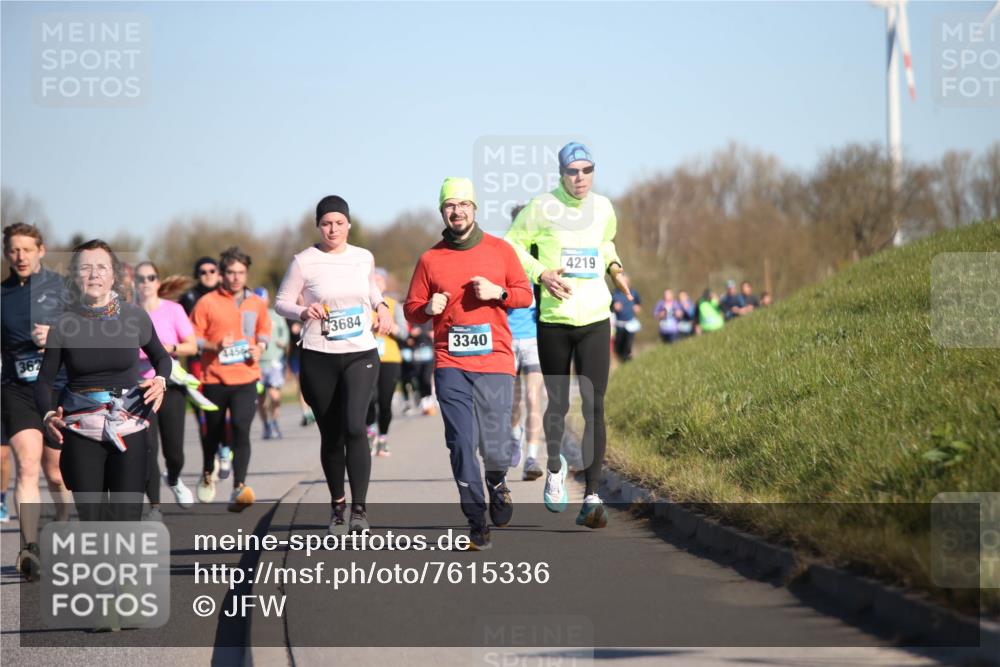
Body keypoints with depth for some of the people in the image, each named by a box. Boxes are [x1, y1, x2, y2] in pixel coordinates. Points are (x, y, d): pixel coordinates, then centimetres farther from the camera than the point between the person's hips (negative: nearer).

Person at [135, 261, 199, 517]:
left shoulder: (173, 310, 1)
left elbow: (192, 346, 1)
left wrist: (169, 348, -15)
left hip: (170, 385, 0)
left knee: (173, 449, 2)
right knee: (147, 449, -12)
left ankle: (174, 479, 37)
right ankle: (154, 507, -5)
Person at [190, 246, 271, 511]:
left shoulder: (256, 303, 7)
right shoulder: (207, 302, -3)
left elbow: (264, 330, 22)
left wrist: (260, 347, 2)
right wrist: (215, 346, -18)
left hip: (245, 378, 1)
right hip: (214, 378, -1)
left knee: (241, 428, -18)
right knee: (213, 431, 13)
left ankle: (239, 489, -22)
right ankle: (208, 474, 43)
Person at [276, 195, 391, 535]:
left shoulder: (364, 258, 7)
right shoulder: (304, 262, -3)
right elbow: (282, 301, 2)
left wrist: (381, 307, 7)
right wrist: (303, 312, -18)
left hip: (361, 354, 1)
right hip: (319, 357, -1)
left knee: (354, 426, -18)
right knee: (330, 434, 7)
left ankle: (359, 508, -18)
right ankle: (338, 503, 26)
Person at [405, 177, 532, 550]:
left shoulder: (500, 250, 7)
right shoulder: (430, 259, 7)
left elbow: (525, 295, 12)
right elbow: (411, 310, 11)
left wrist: (497, 292, -7)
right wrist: (429, 308, -11)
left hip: (495, 362, 0)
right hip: (451, 365, 0)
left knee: (495, 445, -2)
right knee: (462, 444, -8)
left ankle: (497, 484, 33)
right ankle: (476, 522, -1)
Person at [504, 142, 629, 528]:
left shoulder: (603, 208, 7)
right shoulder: (542, 207, -6)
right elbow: (512, 245, 0)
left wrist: (614, 267, 9)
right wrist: (541, 274, -14)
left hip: (595, 321, 2)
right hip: (554, 321, -2)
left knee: (594, 407, -9)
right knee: (558, 405, 8)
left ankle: (592, 497, -10)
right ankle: (555, 467, 39)